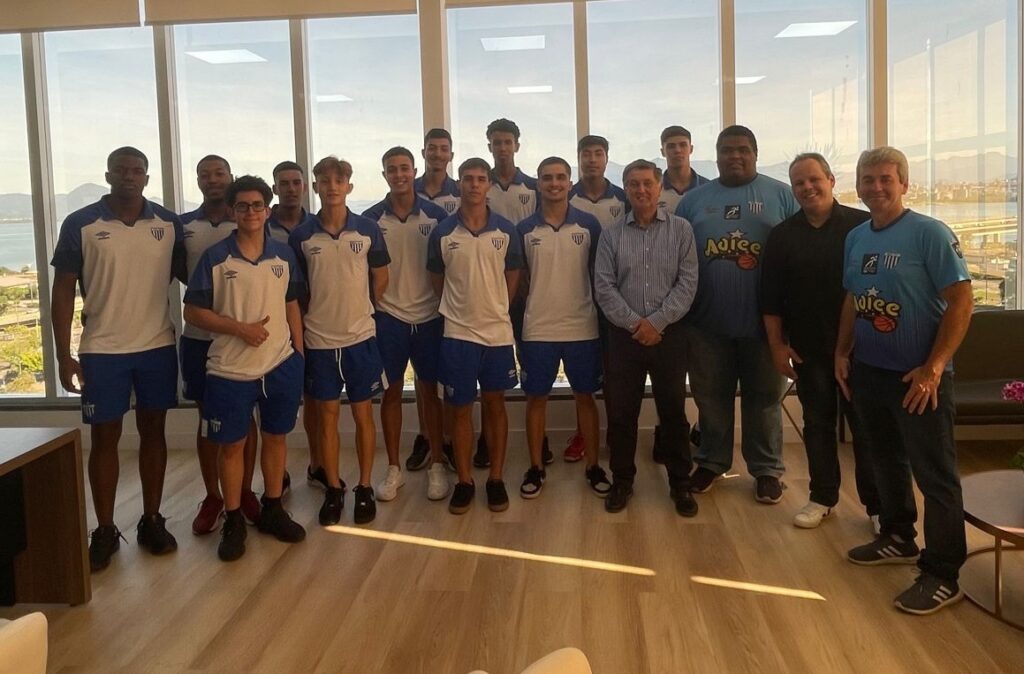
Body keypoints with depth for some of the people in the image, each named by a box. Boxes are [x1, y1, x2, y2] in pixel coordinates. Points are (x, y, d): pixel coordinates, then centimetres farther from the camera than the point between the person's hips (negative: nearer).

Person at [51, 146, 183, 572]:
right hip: (102, 350, -2)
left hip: (158, 346, 2)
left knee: (153, 432, 10)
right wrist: (63, 356, -6)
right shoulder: (80, 225, -4)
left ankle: (152, 520, 22)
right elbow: (63, 291, -2)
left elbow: (189, 275, 9)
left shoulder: (169, 224, 1)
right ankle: (105, 530, 17)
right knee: (104, 438, 6)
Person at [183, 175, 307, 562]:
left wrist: (299, 354, 7)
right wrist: (240, 328, -17)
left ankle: (272, 510, 28)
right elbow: (193, 312, -6)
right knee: (231, 444, 6)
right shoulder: (214, 257, -5)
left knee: (275, 437, 13)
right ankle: (233, 521, 20)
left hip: (281, 365, 3)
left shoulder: (283, 255, 4)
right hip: (230, 370, -3)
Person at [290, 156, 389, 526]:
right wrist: (313, 316, 3)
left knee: (363, 413, 7)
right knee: (326, 415, 9)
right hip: (318, 339, 1)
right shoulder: (301, 236, -2)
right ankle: (333, 489, 21)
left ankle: (364, 488, 19)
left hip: (361, 336, 0)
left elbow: (380, 277, 8)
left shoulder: (368, 229, -3)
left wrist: (360, 311, 8)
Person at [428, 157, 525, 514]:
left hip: (498, 331, 1)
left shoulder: (506, 231, -1)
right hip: (458, 333, -1)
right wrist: (460, 309, 8)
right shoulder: (442, 232, -3)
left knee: (495, 404, 9)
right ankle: (464, 481, 17)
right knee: (460, 408, 6)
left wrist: (494, 310, 9)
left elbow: (512, 277, 10)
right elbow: (437, 280, 8)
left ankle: (496, 479, 20)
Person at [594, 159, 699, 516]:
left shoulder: (681, 230, 2)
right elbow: (604, 286, -2)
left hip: (668, 334, -1)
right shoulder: (611, 235, 5)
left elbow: (687, 282, -4)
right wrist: (634, 323, -12)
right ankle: (622, 481, 21)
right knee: (621, 412, 7)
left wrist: (657, 321, -12)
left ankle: (680, 483, 19)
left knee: (673, 411, 6)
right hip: (624, 335, 1)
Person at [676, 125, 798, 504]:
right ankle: (711, 461, 28)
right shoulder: (694, 200, 7)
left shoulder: (781, 196, 2)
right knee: (711, 397, 12)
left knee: (764, 397, 9)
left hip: (763, 320, -1)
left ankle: (767, 469, 21)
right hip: (707, 321, 2)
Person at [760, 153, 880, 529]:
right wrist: (777, 345, 2)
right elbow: (770, 297, 6)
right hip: (808, 349, 3)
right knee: (817, 423, 12)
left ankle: (877, 504, 15)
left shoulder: (862, 226, -5)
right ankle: (822, 497, 24)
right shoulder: (782, 236, 4)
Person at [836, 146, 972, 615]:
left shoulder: (930, 233, -12)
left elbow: (962, 301, -15)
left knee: (934, 474, 1)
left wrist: (933, 368, -19)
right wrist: (842, 353, 9)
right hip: (868, 370, 7)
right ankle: (898, 539, 37)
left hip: (917, 375, -7)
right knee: (885, 460, 19)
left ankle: (943, 574, 10)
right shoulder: (856, 238, 7)